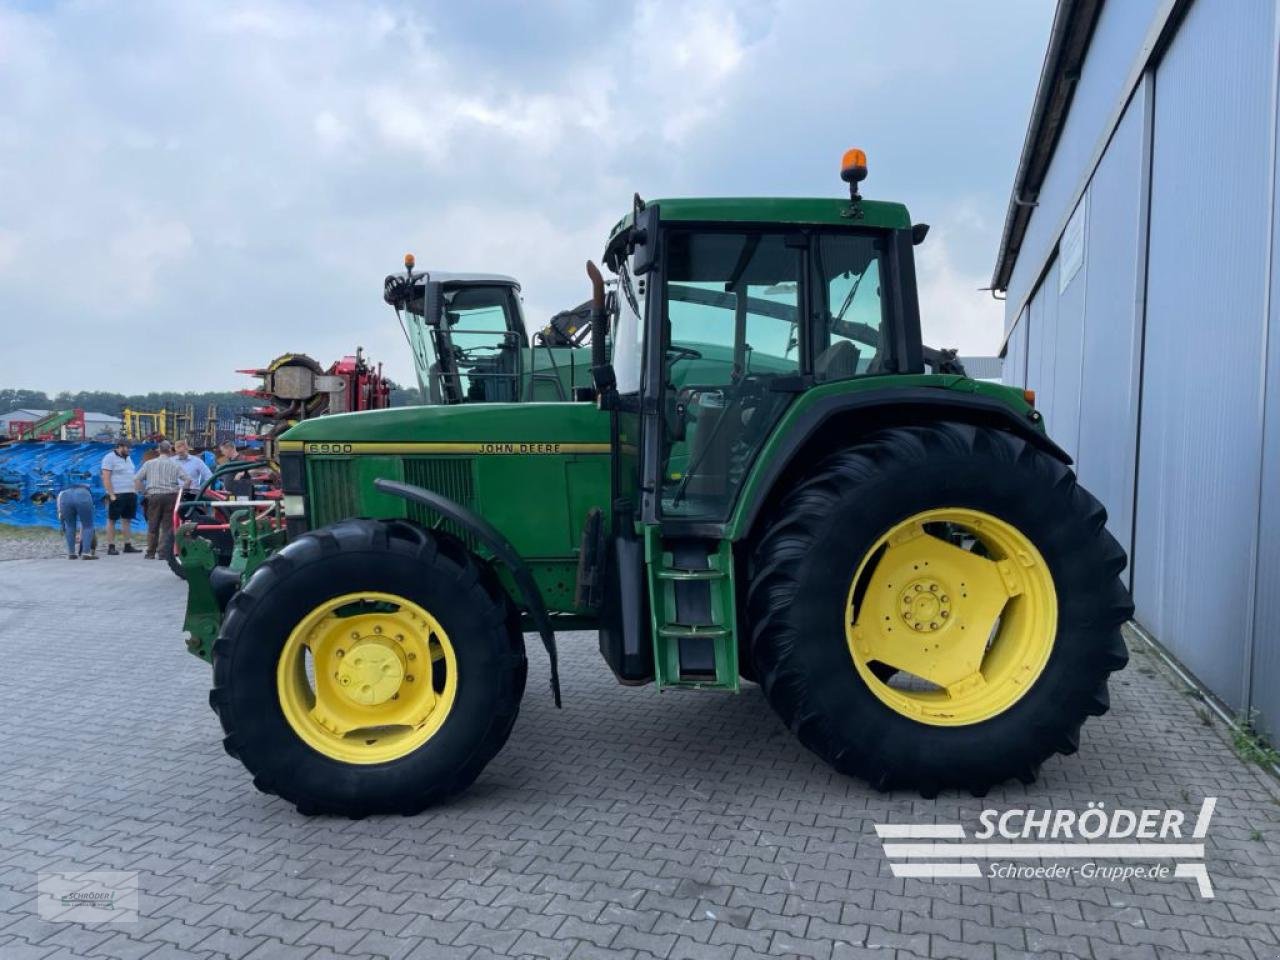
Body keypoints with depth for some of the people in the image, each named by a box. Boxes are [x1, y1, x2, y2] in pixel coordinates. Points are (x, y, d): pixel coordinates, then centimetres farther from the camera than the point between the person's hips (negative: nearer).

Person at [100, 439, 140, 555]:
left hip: (130, 494, 8)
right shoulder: (110, 458, -8)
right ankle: (111, 547, 1)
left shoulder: (127, 458, 17)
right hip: (116, 495, -8)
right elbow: (106, 478, -13)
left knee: (127, 520, 9)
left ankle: (128, 545, 13)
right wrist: (111, 495, -18)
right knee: (112, 520, -1)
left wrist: (135, 491, 15)